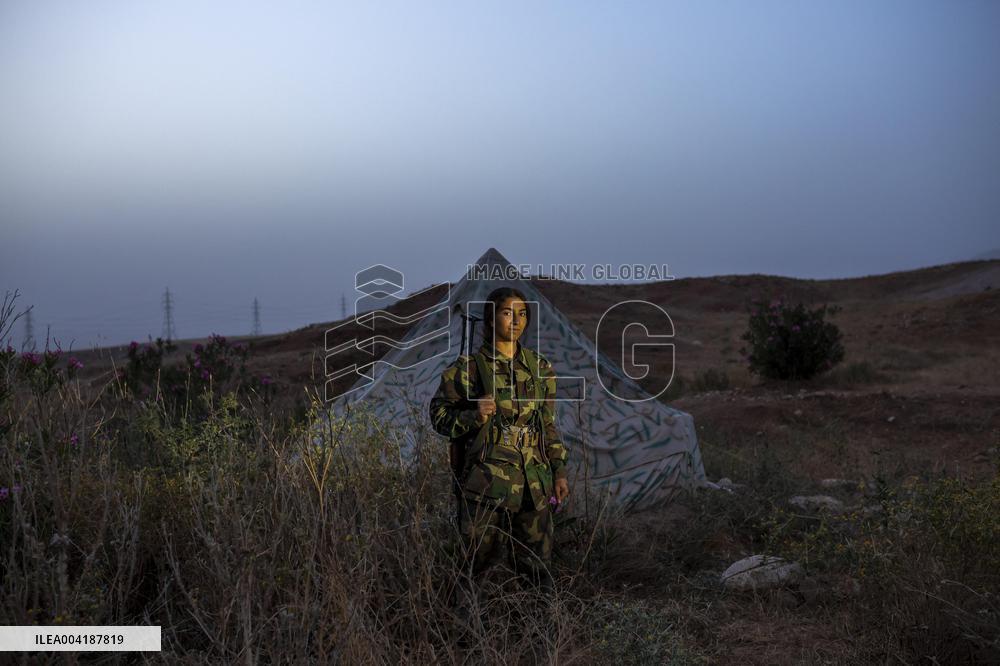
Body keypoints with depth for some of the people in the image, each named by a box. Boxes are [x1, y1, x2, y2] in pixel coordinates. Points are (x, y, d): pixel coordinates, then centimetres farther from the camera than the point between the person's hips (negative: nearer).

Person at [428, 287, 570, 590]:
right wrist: (474, 417, -18)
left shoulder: (540, 367, 11)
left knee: (537, 568, 8)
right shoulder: (469, 367, -3)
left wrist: (559, 471, 11)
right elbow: (439, 414, 0)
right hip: (486, 482, -4)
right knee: (483, 564, 0)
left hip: (533, 482, 4)